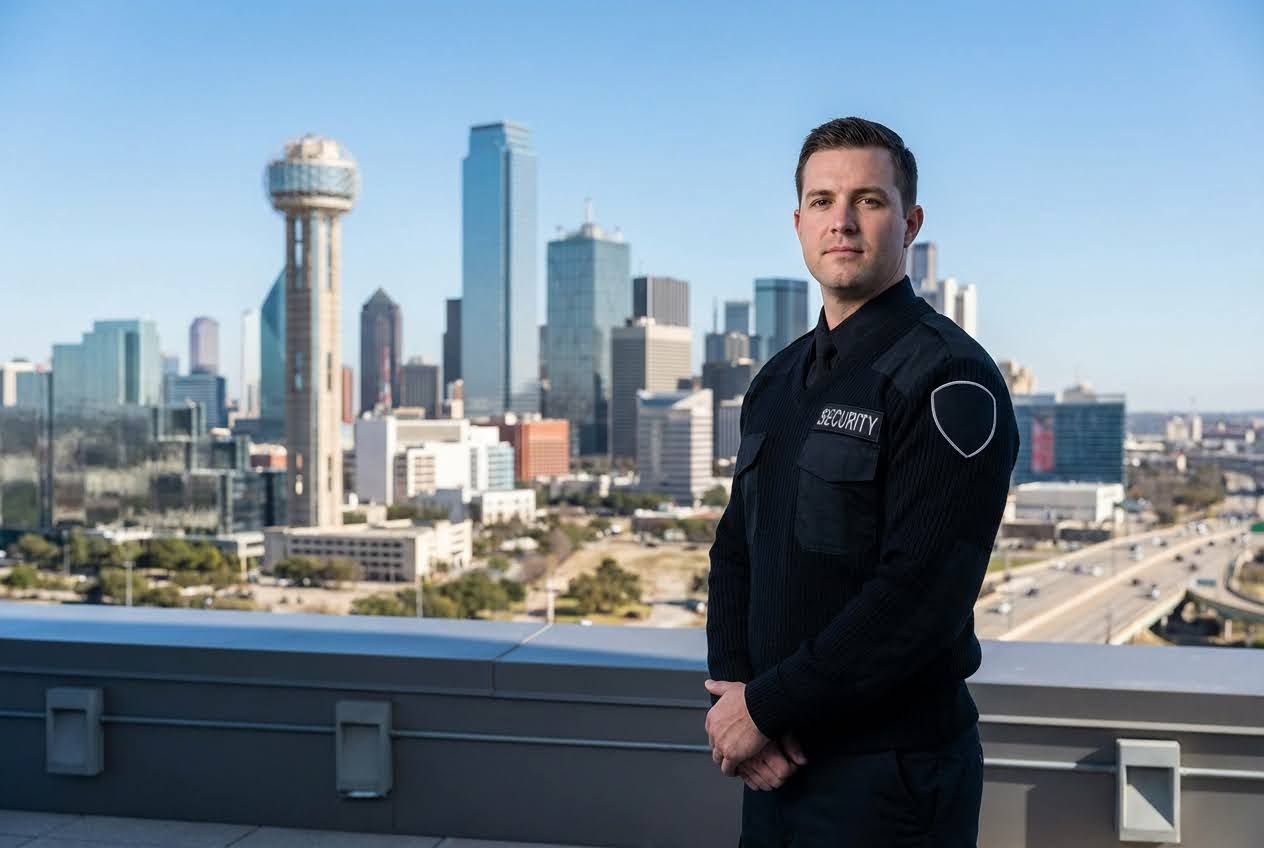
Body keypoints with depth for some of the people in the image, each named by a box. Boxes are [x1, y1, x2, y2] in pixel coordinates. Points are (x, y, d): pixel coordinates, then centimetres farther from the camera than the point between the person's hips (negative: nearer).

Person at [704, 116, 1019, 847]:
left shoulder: (948, 380, -15)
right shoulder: (779, 381, 10)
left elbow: (920, 597, -23)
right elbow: (736, 551, 10)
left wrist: (768, 708, -17)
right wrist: (732, 690, -7)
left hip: (893, 771, -7)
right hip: (781, 760, 7)